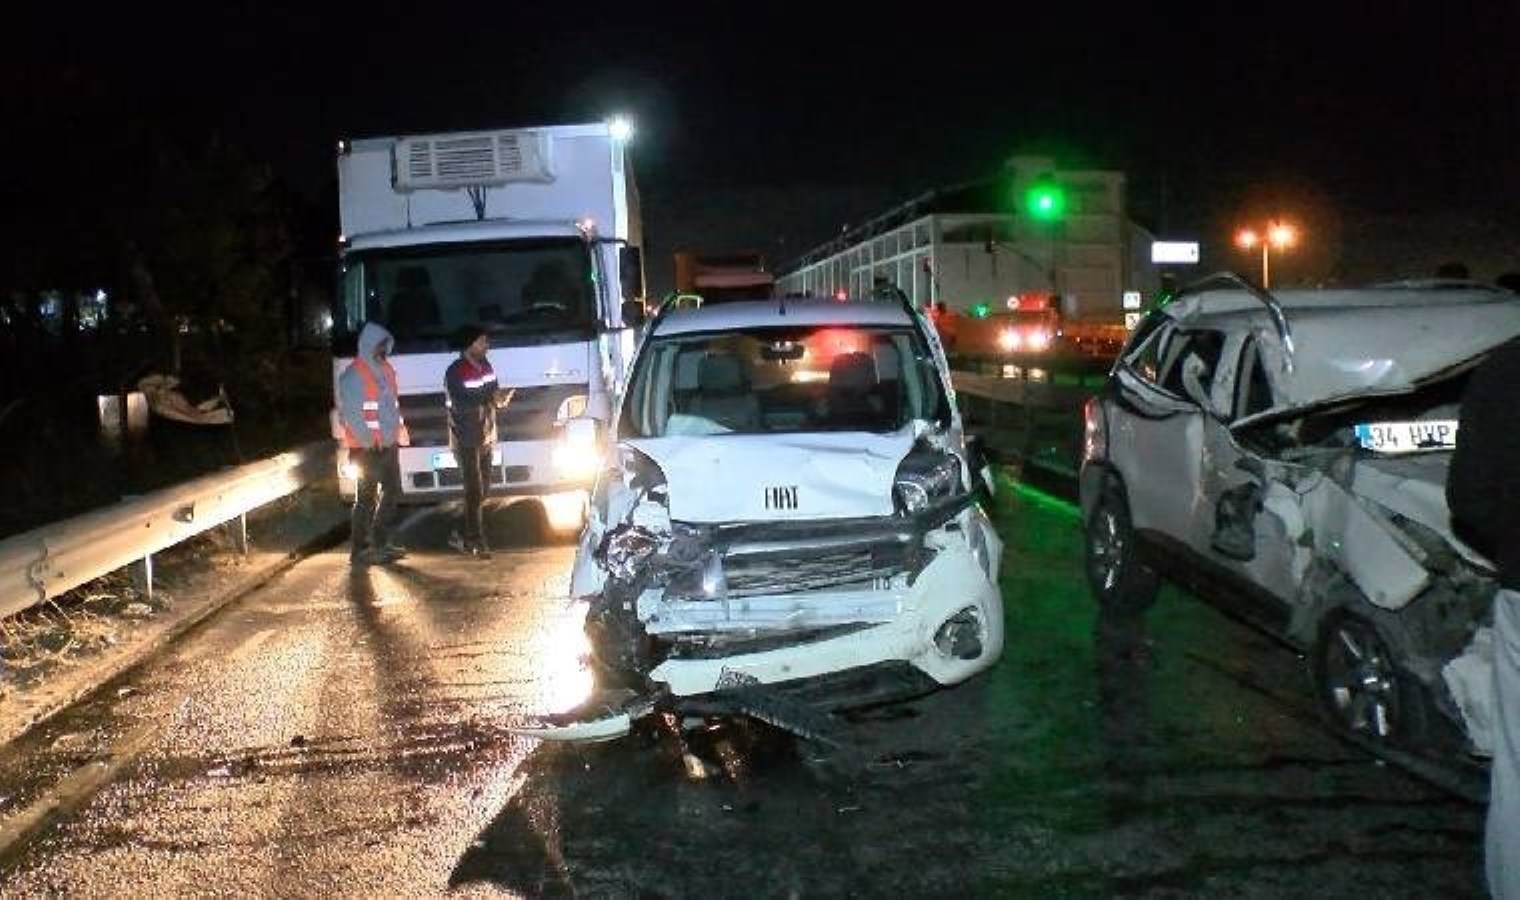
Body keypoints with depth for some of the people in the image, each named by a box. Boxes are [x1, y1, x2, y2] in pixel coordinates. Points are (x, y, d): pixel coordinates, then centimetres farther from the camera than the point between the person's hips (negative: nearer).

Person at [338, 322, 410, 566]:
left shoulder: (386, 369, 12)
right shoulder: (353, 375, -13)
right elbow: (350, 413, -17)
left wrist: (399, 430, 8)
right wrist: (368, 441, -19)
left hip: (389, 444, 8)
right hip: (366, 448, -8)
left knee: (392, 492, 13)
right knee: (366, 498, -5)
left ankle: (380, 543, 24)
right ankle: (359, 550, 1)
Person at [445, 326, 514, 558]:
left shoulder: (486, 367, 8)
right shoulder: (455, 373, -14)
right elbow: (460, 405, -22)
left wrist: (500, 398, -10)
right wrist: (490, 397, -26)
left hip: (486, 438, 7)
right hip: (466, 441, -7)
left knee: (483, 490, 10)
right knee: (474, 491, -6)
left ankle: (463, 535, 23)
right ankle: (477, 542, 1)